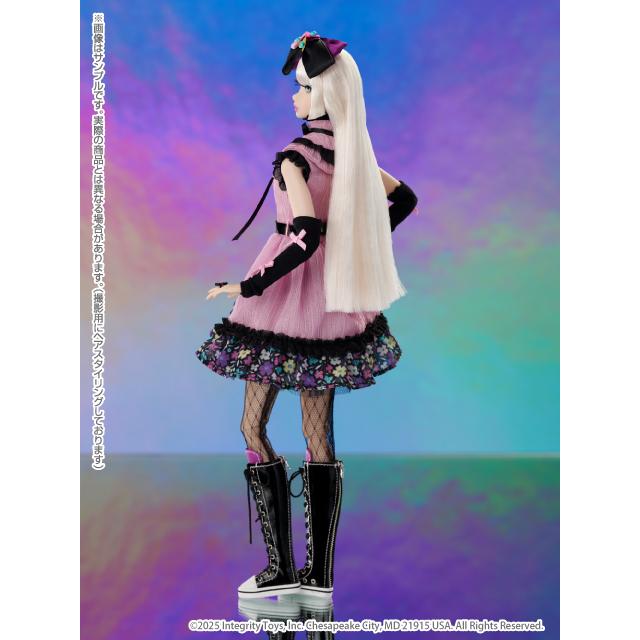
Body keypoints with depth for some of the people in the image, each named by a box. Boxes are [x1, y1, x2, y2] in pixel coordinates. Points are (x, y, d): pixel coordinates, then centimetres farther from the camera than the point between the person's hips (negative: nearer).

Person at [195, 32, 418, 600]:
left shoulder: (297, 155, -17)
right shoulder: (354, 150, 6)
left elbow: (306, 236, -26)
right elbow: (404, 198, 20)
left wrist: (250, 286, -17)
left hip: (290, 293, -7)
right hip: (335, 296, 7)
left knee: (254, 427, 6)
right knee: (319, 434, 10)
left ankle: (281, 567, 6)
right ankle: (320, 573, 16)